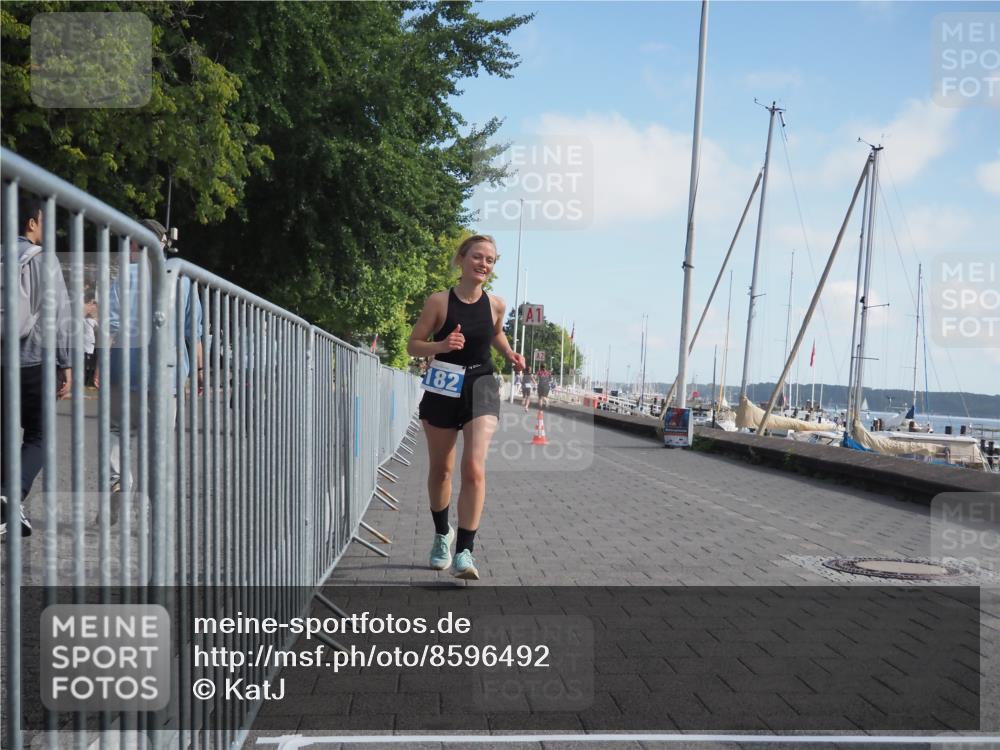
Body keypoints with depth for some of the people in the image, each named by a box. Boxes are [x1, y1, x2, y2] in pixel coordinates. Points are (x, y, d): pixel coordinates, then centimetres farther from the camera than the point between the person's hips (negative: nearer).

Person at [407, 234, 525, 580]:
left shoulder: (496, 304, 0)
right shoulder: (439, 301, -9)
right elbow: (413, 345, -5)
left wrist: (510, 354, 4)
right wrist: (441, 346, -23)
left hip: (480, 387, 1)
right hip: (443, 389, 0)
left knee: (474, 469, -15)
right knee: (440, 469, 14)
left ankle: (464, 552, -12)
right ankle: (442, 534, 39)